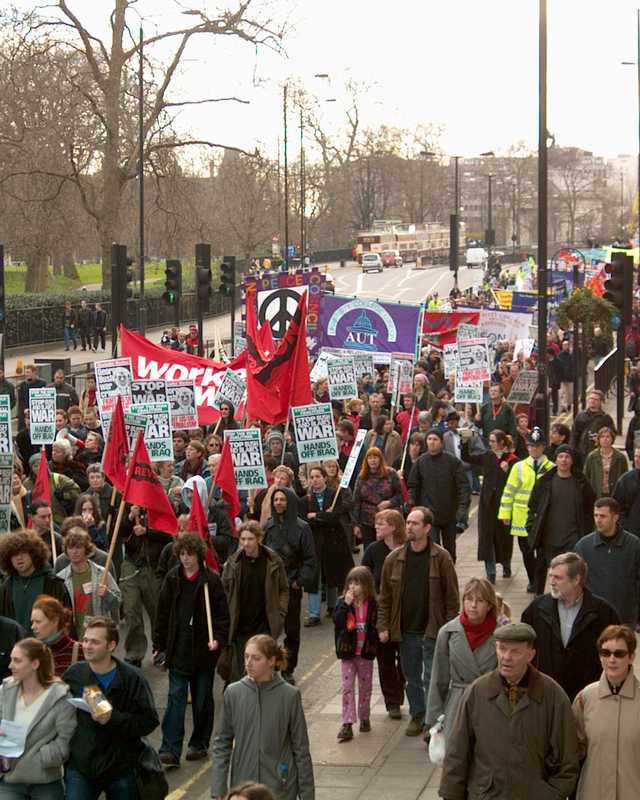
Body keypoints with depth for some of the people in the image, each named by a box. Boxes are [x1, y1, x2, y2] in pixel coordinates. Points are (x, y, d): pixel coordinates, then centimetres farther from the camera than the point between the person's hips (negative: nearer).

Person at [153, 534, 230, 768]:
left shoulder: (211, 580, -4)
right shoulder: (173, 579, 3)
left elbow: (222, 614, -3)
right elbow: (162, 613, 8)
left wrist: (218, 639, -16)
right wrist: (159, 645, 7)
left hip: (204, 649, -1)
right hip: (178, 648, 1)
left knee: (202, 698, 10)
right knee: (176, 697, -6)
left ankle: (199, 744, 24)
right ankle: (170, 750, -11)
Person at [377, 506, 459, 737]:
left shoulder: (441, 558, -7)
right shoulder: (394, 559, 2)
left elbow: (452, 597, -5)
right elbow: (385, 597, 7)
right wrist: (383, 626, 1)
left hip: (432, 631, -4)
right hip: (406, 631, 4)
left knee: (432, 678, -2)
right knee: (412, 677, 15)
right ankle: (417, 716, 29)